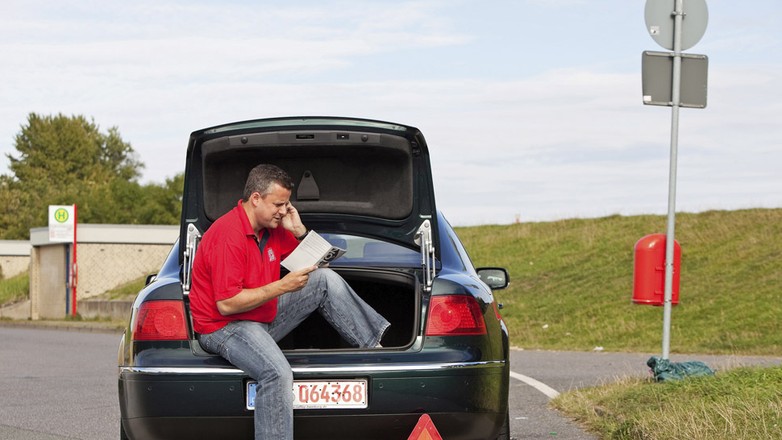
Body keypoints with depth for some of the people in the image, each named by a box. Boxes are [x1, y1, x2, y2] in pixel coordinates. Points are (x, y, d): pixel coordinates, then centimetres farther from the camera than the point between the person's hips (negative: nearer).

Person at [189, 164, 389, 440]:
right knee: (278, 373, -37)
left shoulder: (273, 228, 5)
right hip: (223, 328, -9)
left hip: (266, 318, 9)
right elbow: (226, 304, -27)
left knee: (327, 280, 5)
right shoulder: (228, 235, -24)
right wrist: (283, 286, -25)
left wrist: (299, 230, -3)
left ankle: (377, 345, 10)